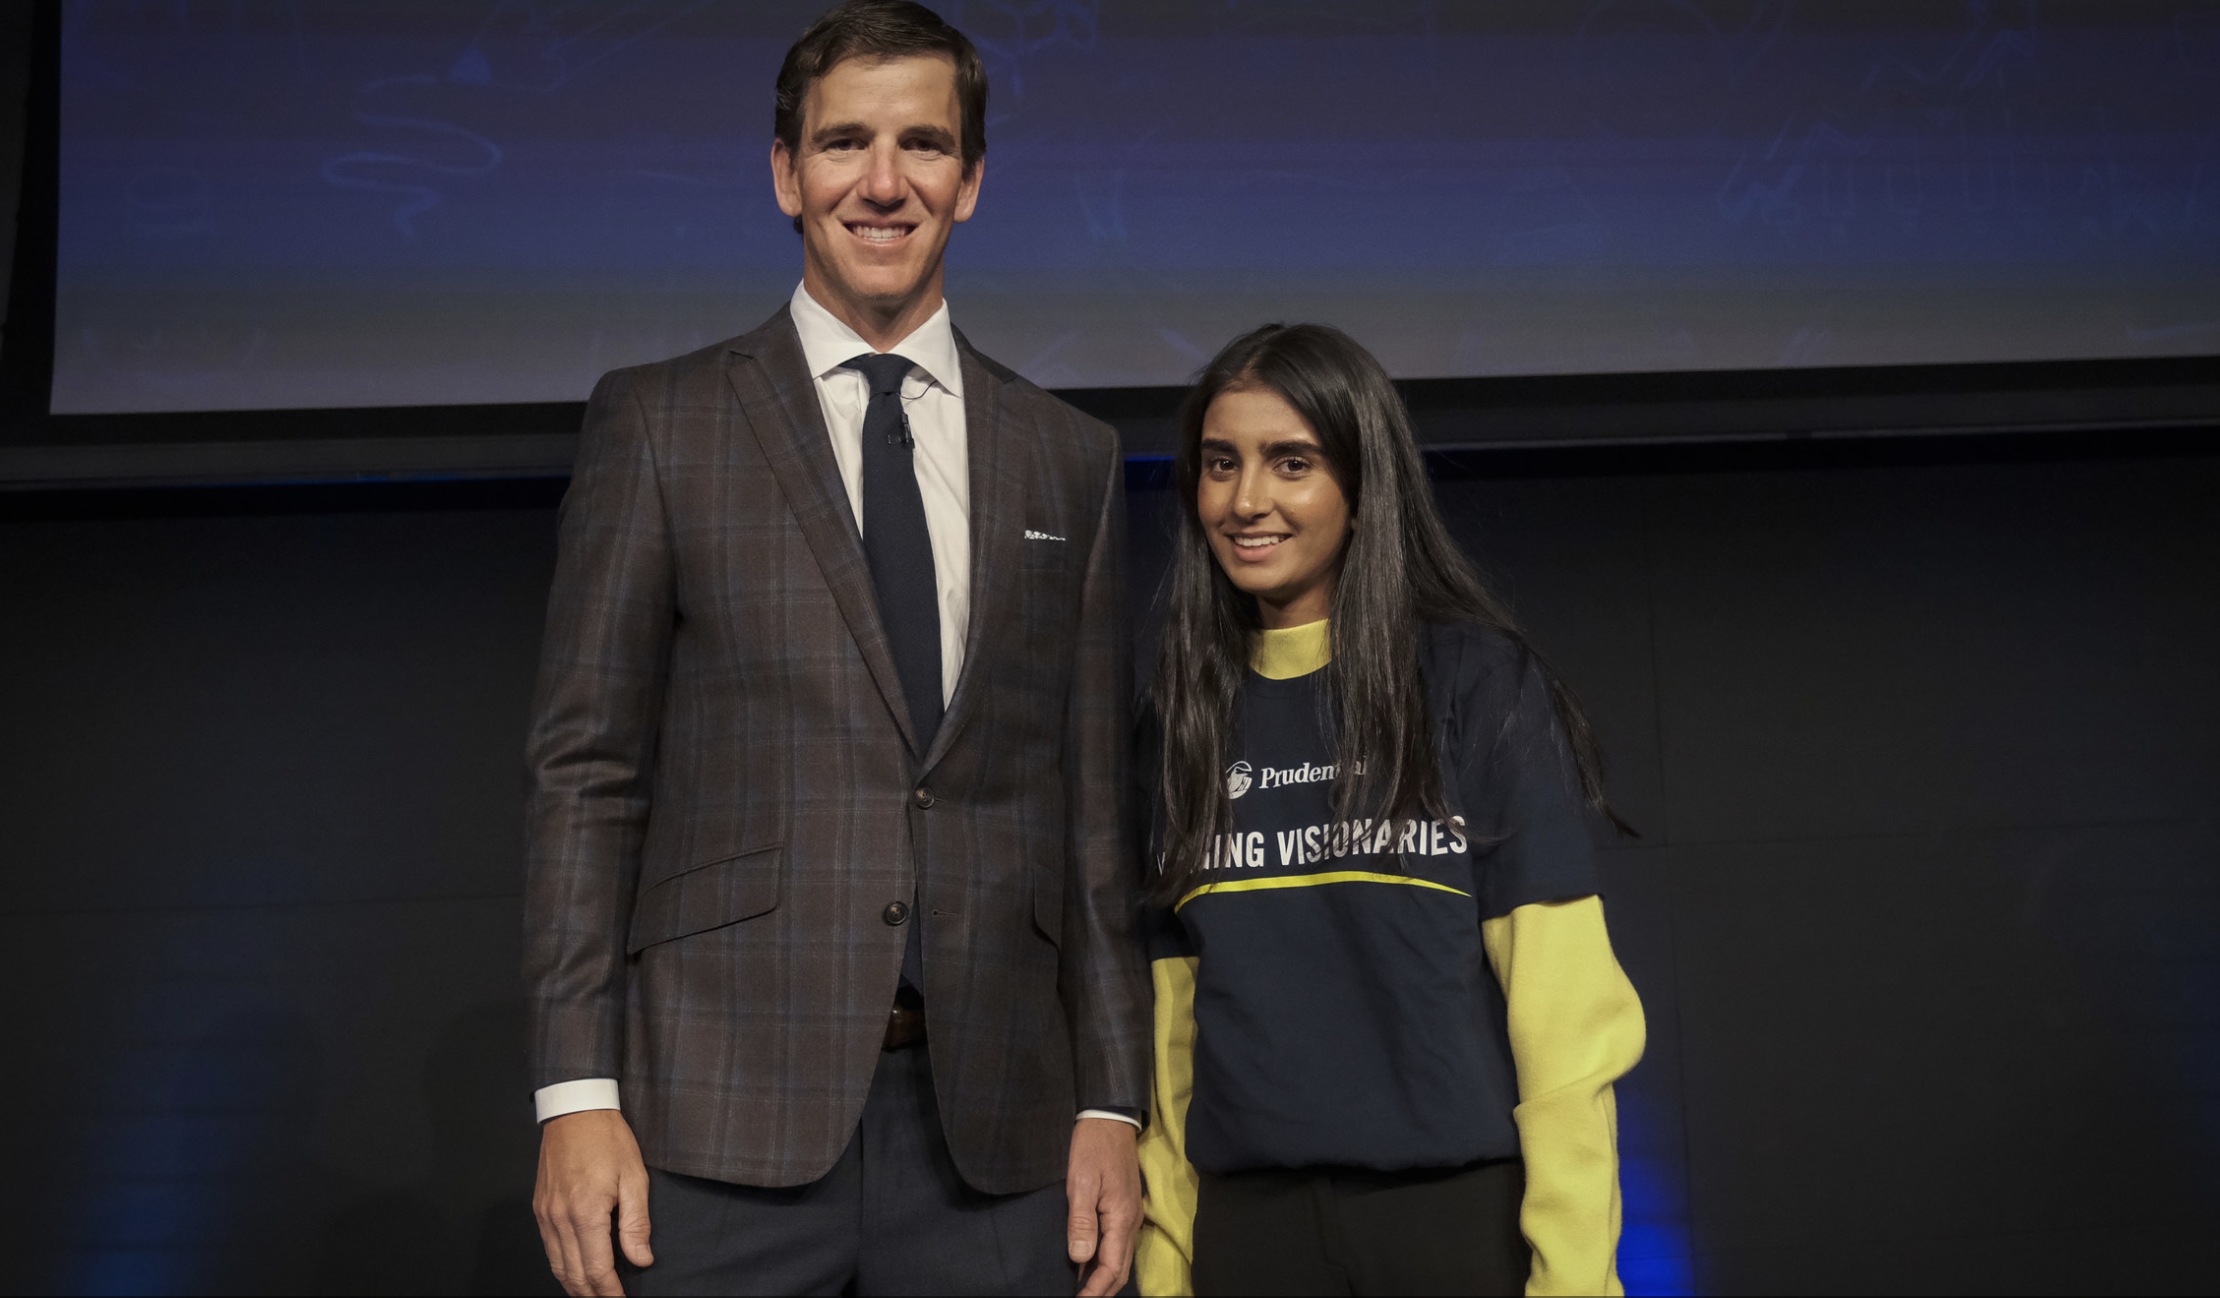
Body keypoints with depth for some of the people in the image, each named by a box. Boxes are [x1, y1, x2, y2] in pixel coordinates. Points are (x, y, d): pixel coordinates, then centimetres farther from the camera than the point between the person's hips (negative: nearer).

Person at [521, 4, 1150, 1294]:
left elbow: (1093, 807, 11)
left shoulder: (1072, 459, 12)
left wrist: (1112, 1104, 5)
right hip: (721, 1114, -2)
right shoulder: (658, 423, 6)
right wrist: (576, 1093, -6)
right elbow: (588, 768, 2)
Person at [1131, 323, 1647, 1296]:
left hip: (1459, 1208, -3)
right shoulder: (1180, 721, 8)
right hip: (1250, 1216, 3)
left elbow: (1564, 1009, -8)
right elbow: (1170, 1017, 7)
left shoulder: (1479, 685, -3)